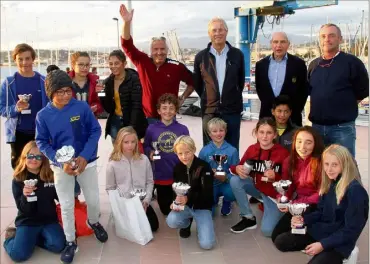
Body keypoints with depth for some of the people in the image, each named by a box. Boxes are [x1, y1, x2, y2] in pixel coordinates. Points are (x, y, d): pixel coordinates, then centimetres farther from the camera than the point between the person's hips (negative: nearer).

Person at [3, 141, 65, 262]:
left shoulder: (50, 176, -4)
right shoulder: (18, 180, -8)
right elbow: (23, 209, -11)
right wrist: (25, 196, -32)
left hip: (49, 220, 2)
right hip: (27, 222, -2)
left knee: (58, 246, -23)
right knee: (18, 254, -21)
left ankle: (30, 238, 4)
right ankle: (12, 236, 14)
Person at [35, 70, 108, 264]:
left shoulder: (82, 107, -14)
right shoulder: (43, 115, -11)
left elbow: (96, 131, -8)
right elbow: (41, 142, -5)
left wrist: (84, 156, -18)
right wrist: (61, 162, -17)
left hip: (86, 162, 0)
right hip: (61, 165, 0)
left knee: (93, 200, 11)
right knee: (66, 206, 8)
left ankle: (93, 222, 44)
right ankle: (70, 242, 26)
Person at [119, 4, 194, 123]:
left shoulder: (177, 67, -7)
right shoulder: (143, 62, -3)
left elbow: (193, 82, 8)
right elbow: (127, 45, -10)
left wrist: (183, 98, 0)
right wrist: (127, 22, -22)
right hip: (148, 118, 1)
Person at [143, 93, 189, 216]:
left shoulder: (183, 129, -2)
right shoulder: (151, 129, -4)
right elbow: (146, 147, 4)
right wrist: (150, 153, -17)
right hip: (160, 175, 0)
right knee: (166, 210, 13)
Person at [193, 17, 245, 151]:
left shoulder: (237, 54, 1)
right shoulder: (201, 56, 0)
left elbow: (241, 80, 11)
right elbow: (197, 83, 11)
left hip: (232, 110, 0)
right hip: (209, 111, 0)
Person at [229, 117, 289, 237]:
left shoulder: (283, 153, -18)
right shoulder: (251, 149, -7)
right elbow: (240, 167, 0)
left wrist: (275, 177, -32)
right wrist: (237, 169, -23)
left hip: (274, 193, -4)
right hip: (257, 187, 4)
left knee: (267, 231, -15)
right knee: (235, 180, -22)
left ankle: (277, 212, 21)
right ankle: (249, 218, -4)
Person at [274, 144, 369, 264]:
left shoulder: (355, 191, -21)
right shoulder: (329, 184, 4)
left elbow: (351, 230, -19)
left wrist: (323, 244, -23)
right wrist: (303, 219, -7)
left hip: (339, 242, -7)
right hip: (319, 232, 8)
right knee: (280, 242, -2)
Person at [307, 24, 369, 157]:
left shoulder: (352, 62, -6)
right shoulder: (313, 65, 10)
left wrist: (345, 106, 2)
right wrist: (321, 106, 9)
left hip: (342, 128, -5)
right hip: (316, 127, 5)